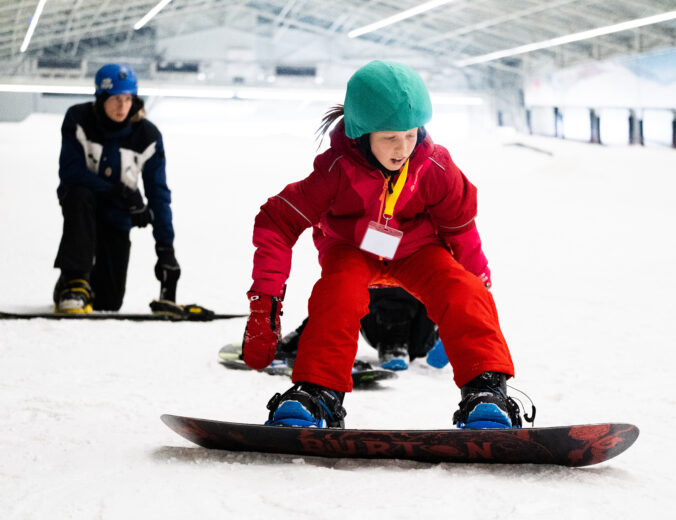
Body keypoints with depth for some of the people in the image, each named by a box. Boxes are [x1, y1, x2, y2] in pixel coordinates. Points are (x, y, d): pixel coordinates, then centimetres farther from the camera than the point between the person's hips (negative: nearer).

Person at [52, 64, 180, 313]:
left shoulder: (147, 136, -13)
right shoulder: (78, 119, -15)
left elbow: (159, 194, -11)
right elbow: (69, 171, -21)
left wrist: (165, 249, -17)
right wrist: (119, 193, -31)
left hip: (117, 216, 1)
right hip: (82, 199, -1)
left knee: (108, 303, -2)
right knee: (80, 197, -40)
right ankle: (75, 282, -34)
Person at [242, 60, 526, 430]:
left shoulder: (435, 168, -25)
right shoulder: (337, 170, -30)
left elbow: (460, 229, -6)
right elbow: (278, 222, -25)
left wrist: (476, 278, 0)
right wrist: (265, 300, -29)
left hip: (416, 249, 1)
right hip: (351, 249, -1)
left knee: (462, 294, -26)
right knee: (338, 294, -32)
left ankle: (485, 388, -28)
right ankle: (318, 392, -29)